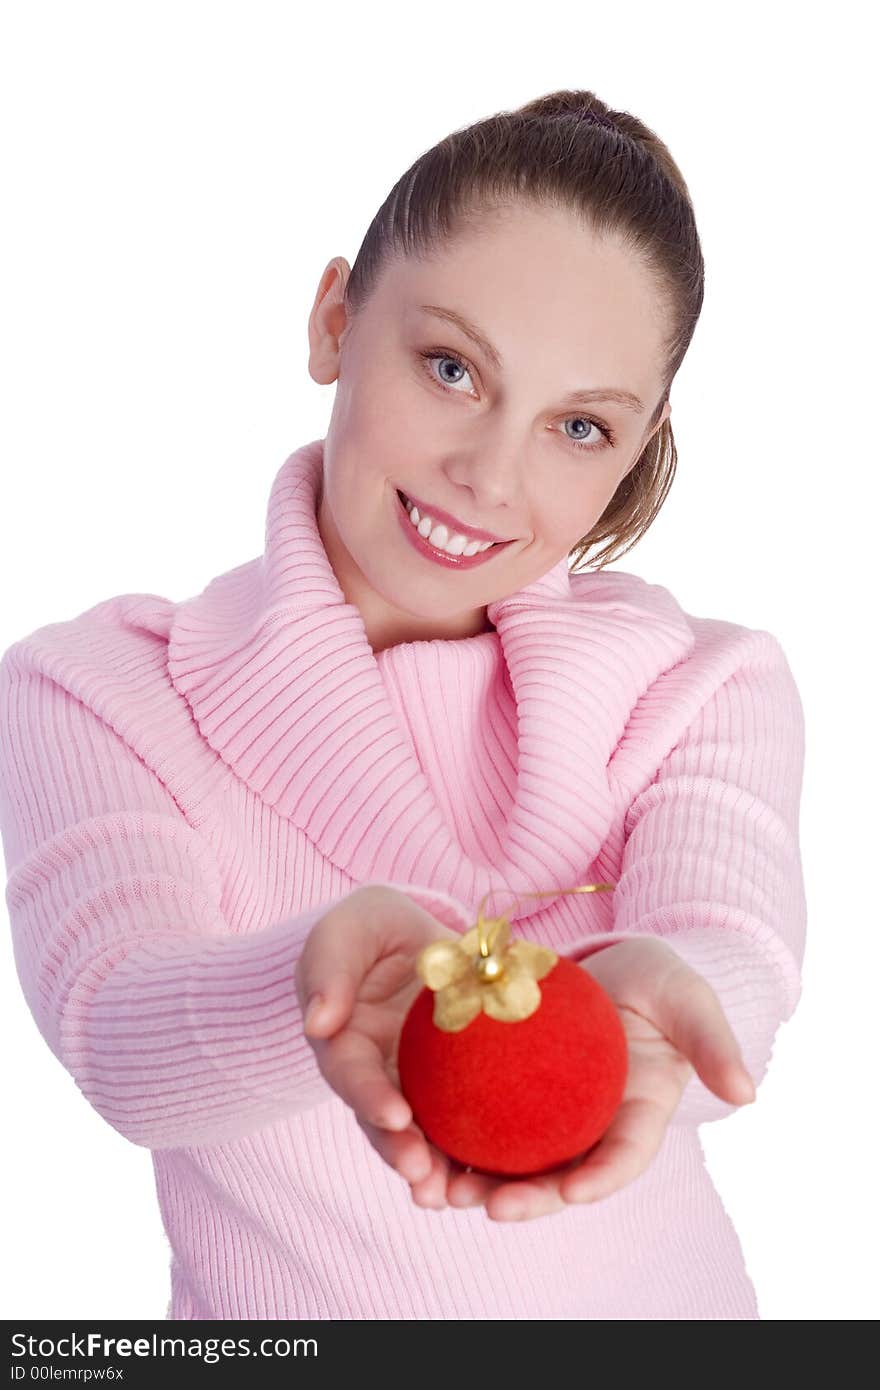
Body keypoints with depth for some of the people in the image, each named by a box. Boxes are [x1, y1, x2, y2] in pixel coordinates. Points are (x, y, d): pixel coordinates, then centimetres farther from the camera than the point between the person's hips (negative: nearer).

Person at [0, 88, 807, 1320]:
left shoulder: (707, 690, -1)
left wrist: (640, 996, -38)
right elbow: (118, 1033, -20)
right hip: (271, 1308, -1)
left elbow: (733, 953, -18)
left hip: (652, 1293, 1)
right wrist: (322, 986, -39)